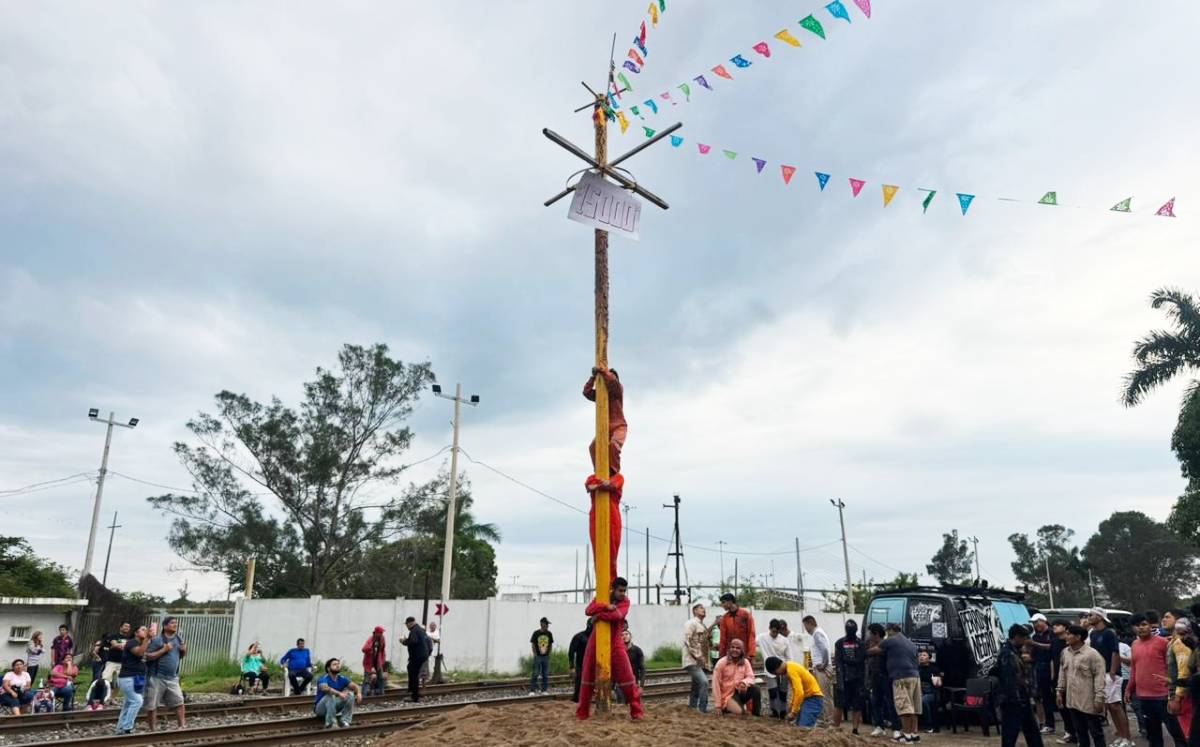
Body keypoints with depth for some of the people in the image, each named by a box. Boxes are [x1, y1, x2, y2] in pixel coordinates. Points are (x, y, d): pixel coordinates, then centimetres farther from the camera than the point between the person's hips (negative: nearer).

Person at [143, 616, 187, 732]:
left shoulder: (178, 639, 8)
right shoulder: (156, 640, -10)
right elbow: (148, 656, -15)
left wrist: (184, 650, -4)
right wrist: (164, 650, -21)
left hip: (172, 678, 5)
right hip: (156, 678, -5)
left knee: (179, 702, -1)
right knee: (152, 705, 3)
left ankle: (182, 726, 2)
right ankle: (153, 729, 14)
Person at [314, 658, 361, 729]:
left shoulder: (342, 678, -2)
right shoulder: (324, 678, -21)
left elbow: (354, 686, -7)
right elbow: (325, 688, -43)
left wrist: (359, 693, -30)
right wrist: (339, 693, -54)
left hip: (334, 706, 6)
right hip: (320, 708, -6)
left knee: (350, 694, -12)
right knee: (331, 695, -34)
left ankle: (345, 721, -13)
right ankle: (329, 724, -27)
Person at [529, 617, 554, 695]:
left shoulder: (549, 634, 3)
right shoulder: (536, 633, -7)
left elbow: (551, 645, 11)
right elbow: (533, 645, -3)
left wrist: (549, 654, 5)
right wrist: (535, 655, -5)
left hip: (546, 657, 4)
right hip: (537, 657, -3)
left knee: (546, 675, 7)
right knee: (535, 674, -3)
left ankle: (544, 690, 15)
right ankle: (532, 690, 4)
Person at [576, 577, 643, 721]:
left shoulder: (625, 601, -7)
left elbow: (617, 615, -28)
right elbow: (588, 611, -19)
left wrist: (598, 616, -21)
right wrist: (606, 606, -28)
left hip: (614, 643, -1)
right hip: (596, 642, 2)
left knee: (626, 676, -7)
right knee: (588, 677, 7)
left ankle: (637, 711, 2)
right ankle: (582, 712, 20)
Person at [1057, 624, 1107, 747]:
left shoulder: (1092, 654, -14)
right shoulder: (1065, 652, 7)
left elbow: (1100, 677, -15)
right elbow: (1062, 673, 16)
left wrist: (1099, 698, -18)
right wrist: (1059, 692, 15)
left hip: (1089, 701, -7)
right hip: (1072, 700, 7)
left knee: (1096, 732, 4)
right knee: (1080, 731, 15)